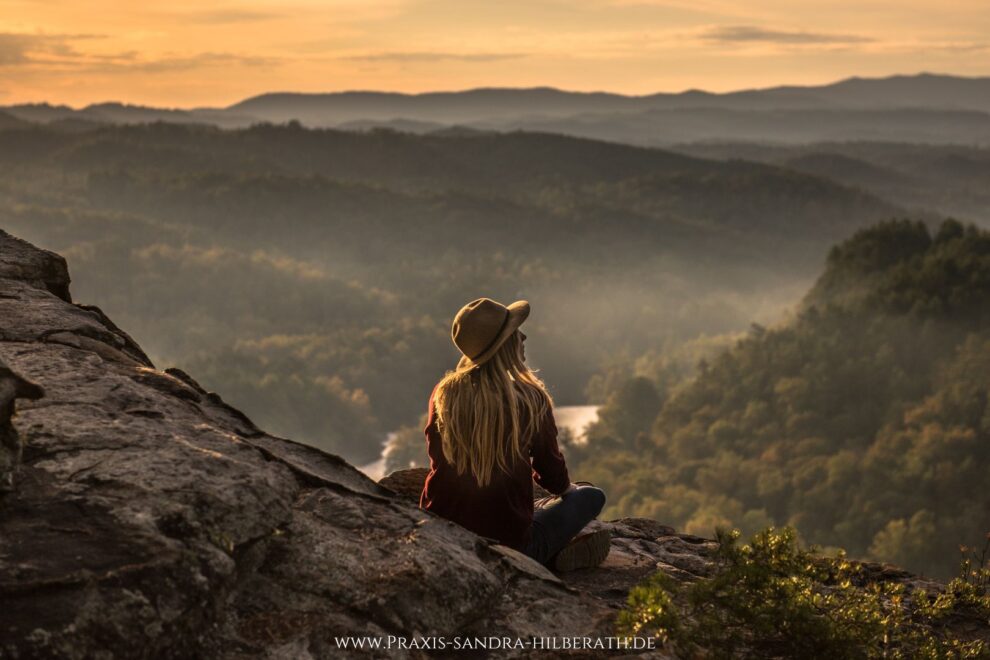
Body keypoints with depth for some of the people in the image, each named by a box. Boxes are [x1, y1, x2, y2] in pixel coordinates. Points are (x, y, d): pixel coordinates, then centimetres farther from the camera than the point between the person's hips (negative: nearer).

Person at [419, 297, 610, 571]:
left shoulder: (443, 394, -3)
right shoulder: (531, 399, -13)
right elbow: (551, 474, 1)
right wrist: (567, 487, 25)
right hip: (507, 542, -3)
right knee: (591, 495, 18)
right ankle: (552, 555, 1)